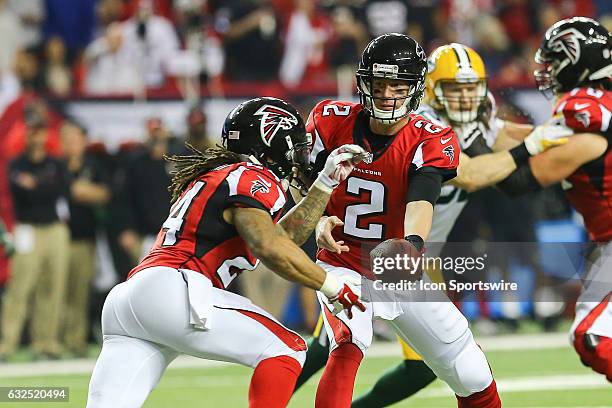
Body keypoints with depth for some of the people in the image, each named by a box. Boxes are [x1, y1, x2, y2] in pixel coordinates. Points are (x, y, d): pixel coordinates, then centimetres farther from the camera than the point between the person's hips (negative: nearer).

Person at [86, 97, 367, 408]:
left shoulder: (217, 177, 31)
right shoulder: (252, 179, 2)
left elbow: (282, 237, 35)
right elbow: (271, 249, -14)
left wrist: (326, 182, 34)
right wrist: (332, 286, -4)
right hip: (175, 290, -9)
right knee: (286, 349, -2)